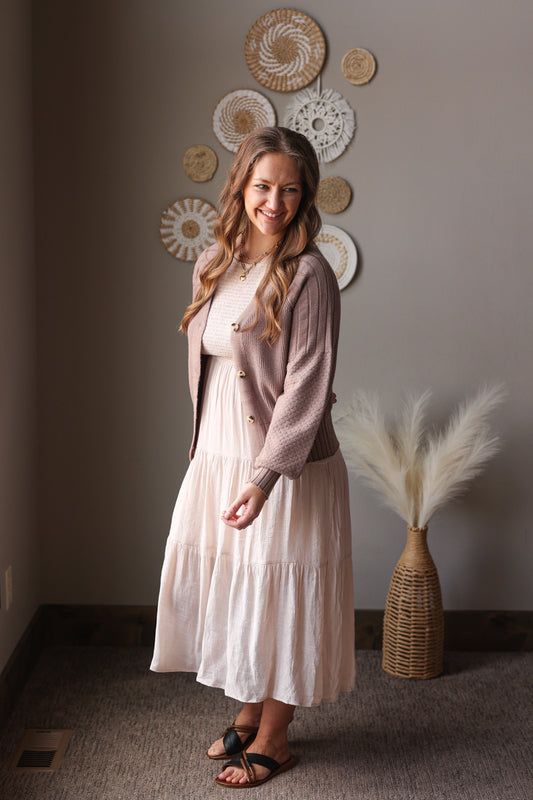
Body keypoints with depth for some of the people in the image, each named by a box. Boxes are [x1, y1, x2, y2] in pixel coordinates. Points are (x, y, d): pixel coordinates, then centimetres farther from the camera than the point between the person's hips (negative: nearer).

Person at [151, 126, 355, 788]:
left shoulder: (308, 275, -16)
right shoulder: (214, 264, 5)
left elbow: (305, 386, -19)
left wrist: (264, 475, -23)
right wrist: (209, 452, 15)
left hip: (284, 467, -6)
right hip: (215, 458, 7)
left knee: (278, 597, 7)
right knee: (229, 586, 17)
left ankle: (272, 740, 25)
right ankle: (248, 711, 38)